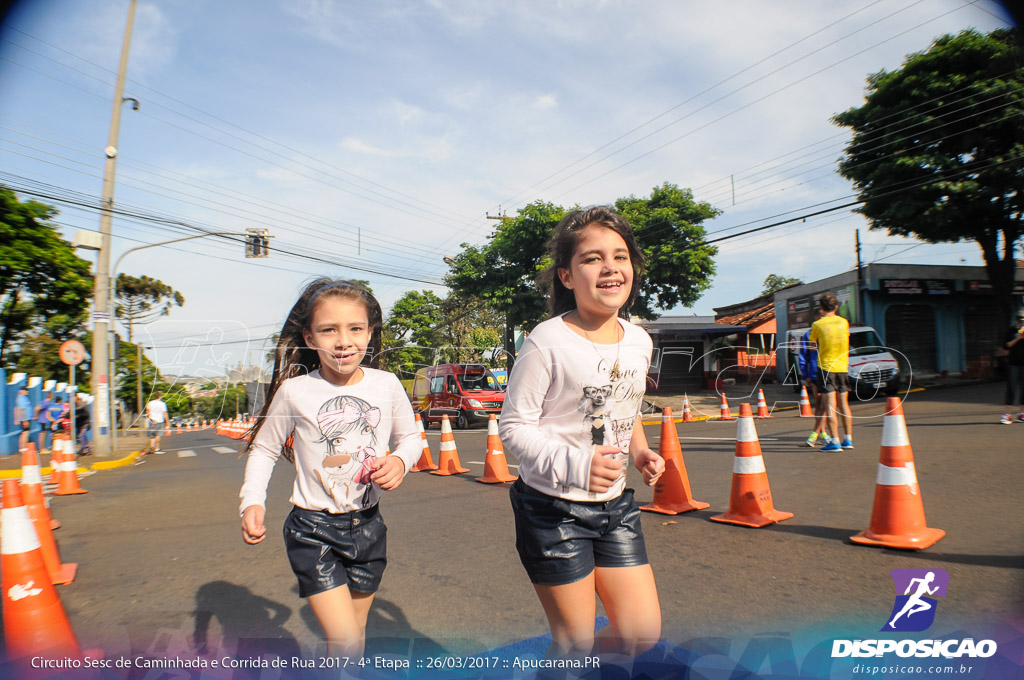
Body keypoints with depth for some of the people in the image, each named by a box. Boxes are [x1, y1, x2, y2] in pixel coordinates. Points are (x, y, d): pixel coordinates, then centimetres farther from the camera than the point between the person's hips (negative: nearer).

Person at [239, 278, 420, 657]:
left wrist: (399, 461, -12)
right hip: (314, 530, -3)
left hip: (368, 526, 3)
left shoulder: (387, 385, -5)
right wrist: (253, 502, -11)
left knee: (354, 635, 20)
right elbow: (264, 449, 3)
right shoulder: (295, 391, -11)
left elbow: (410, 438, 9)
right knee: (344, 644, -12)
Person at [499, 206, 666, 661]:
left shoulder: (639, 341, 2)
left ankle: (559, 661, 37)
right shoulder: (548, 342, -18)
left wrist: (640, 451, 1)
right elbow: (513, 425, -16)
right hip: (554, 507, -6)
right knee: (575, 644, 5)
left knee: (643, 633, 11)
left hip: (615, 503, 6)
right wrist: (575, 463, -29)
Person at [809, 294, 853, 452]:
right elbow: (846, 342, 18)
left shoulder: (817, 325, -7)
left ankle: (835, 442, -9)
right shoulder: (844, 322, 5)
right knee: (844, 404, 13)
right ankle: (848, 439, 16)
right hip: (842, 367, 5)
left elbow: (812, 343, 8)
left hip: (826, 366, -5)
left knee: (830, 406, -6)